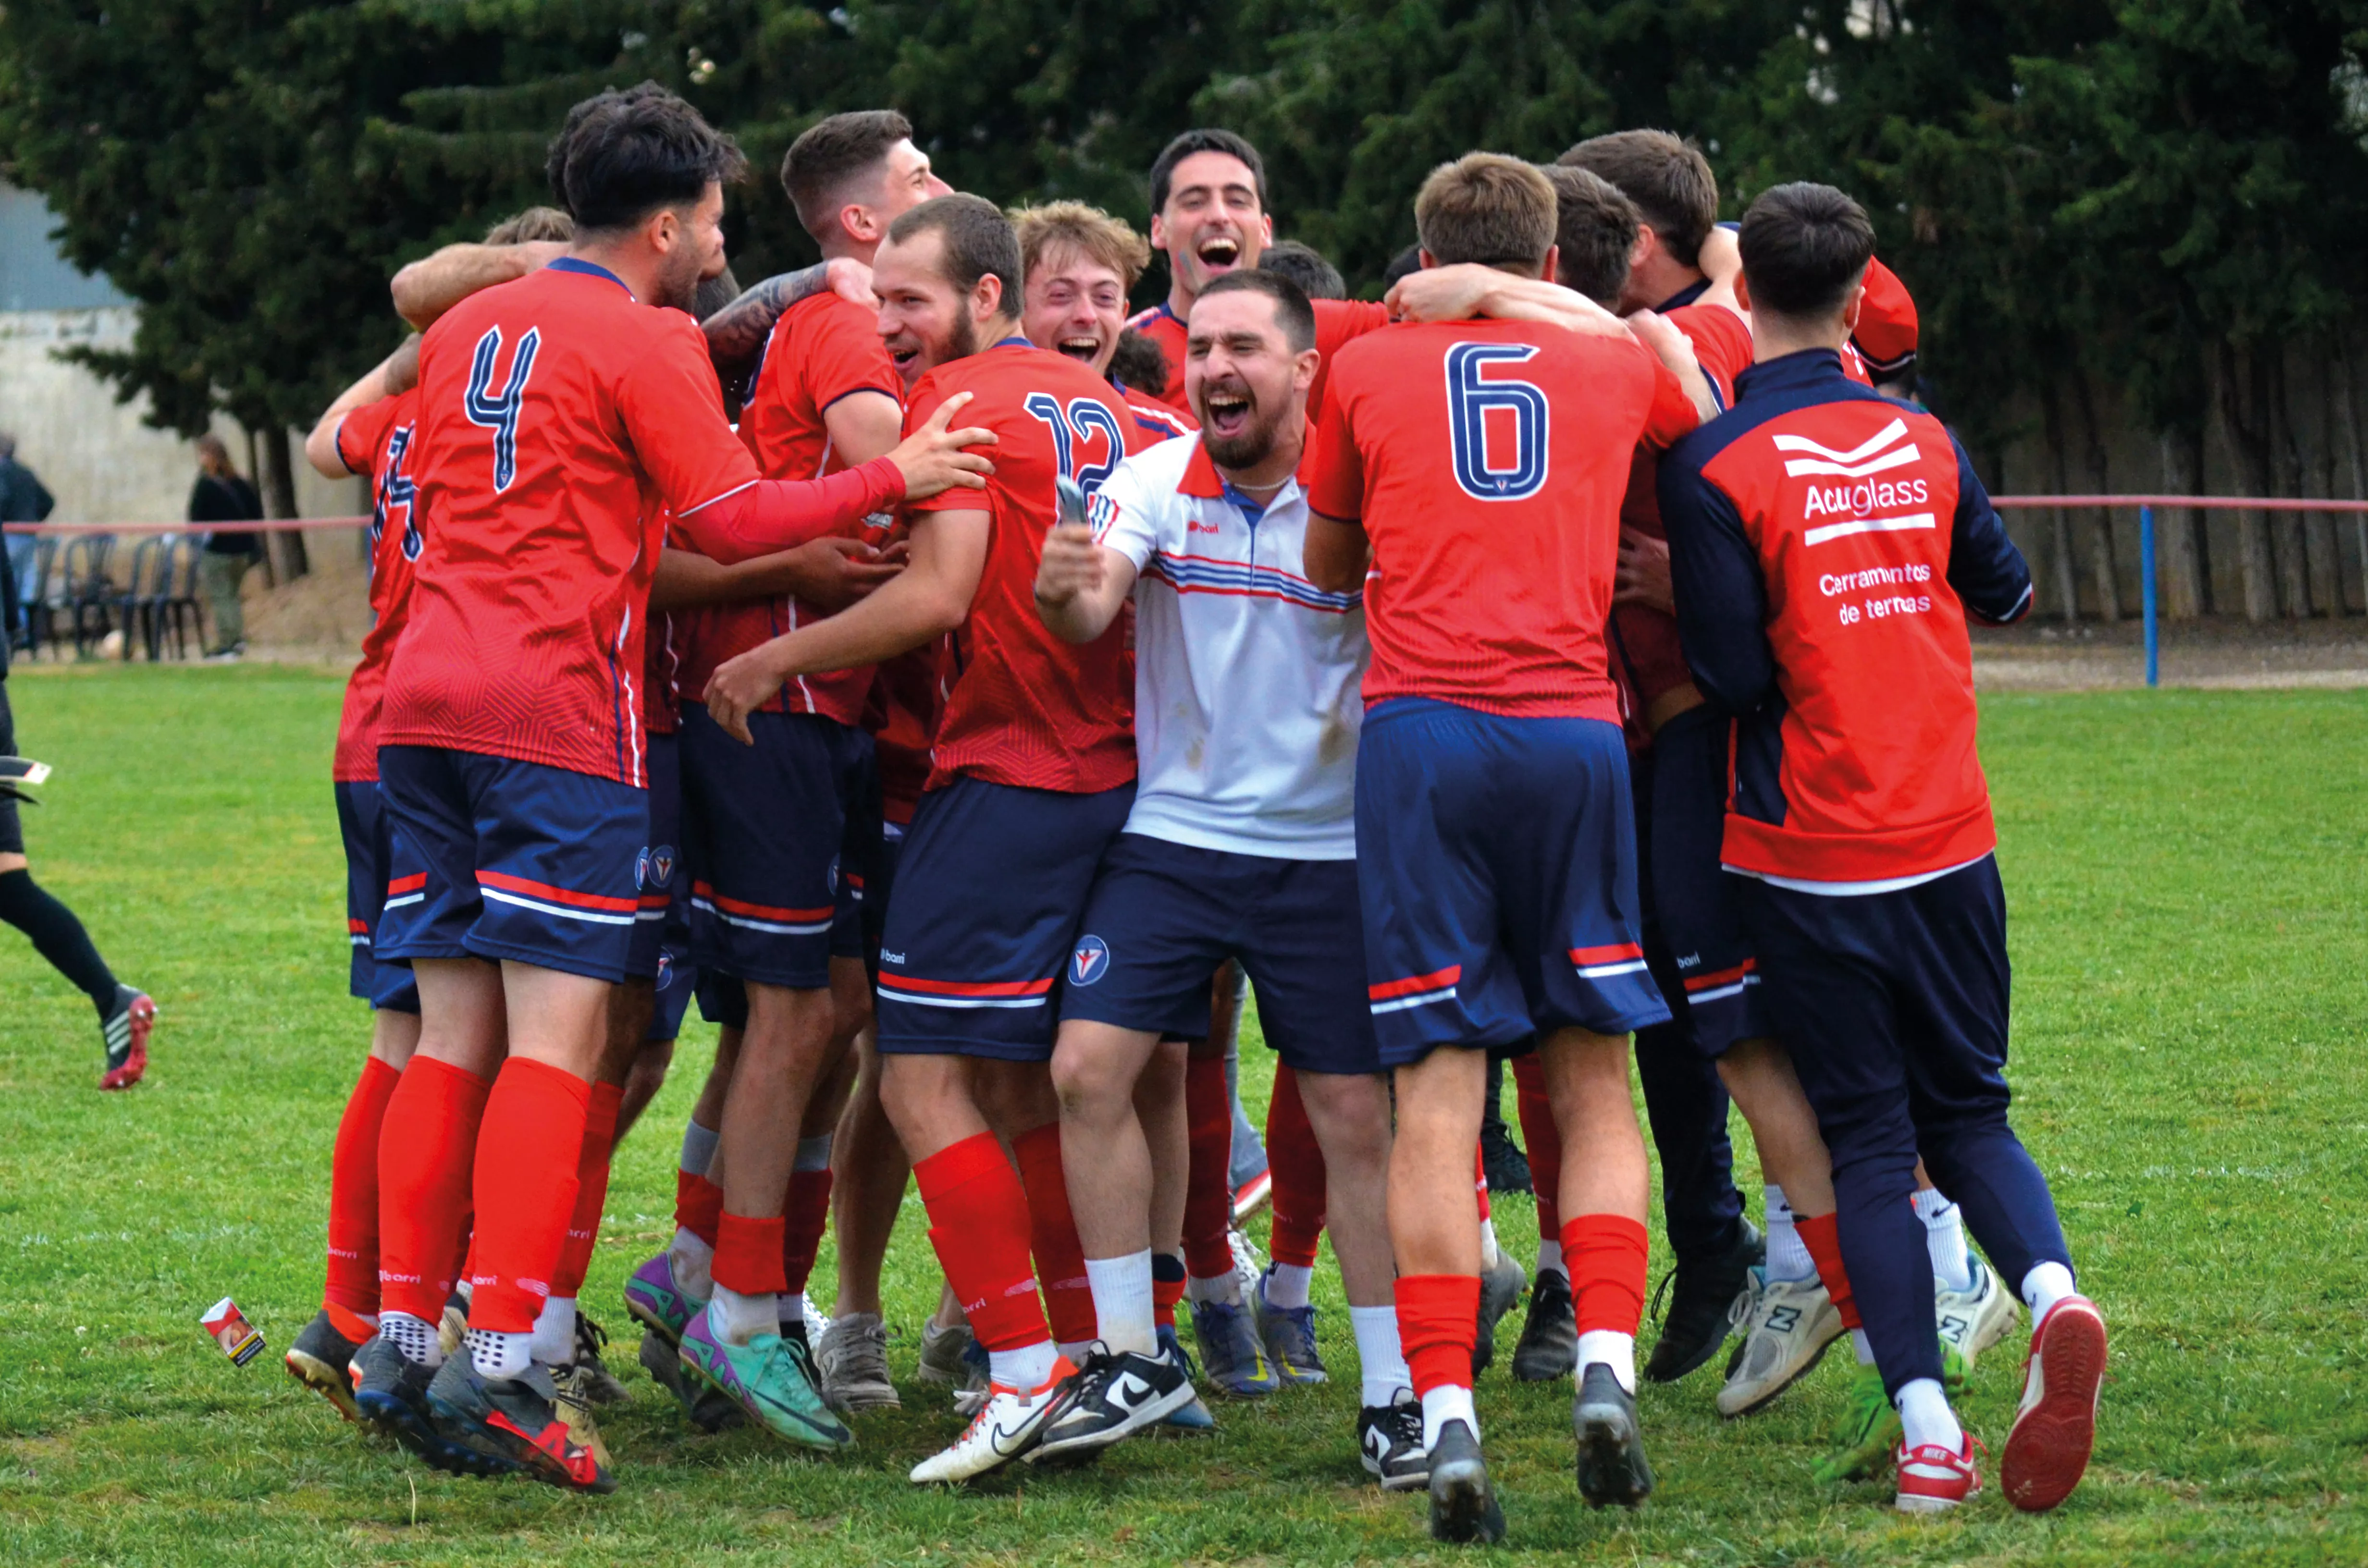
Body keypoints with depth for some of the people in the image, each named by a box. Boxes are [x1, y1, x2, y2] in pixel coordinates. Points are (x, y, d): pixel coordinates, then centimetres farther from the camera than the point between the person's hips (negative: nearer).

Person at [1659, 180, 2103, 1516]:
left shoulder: (1715, 468, -11)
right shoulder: (1921, 440, 5)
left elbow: (1736, 676, -13)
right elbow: (2004, 588, 19)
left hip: (1812, 856, -3)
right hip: (1950, 841, 3)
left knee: (1866, 1140, 3)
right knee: (1968, 1112, 15)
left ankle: (1927, 1431, -9)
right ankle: (2054, 1291, -15)